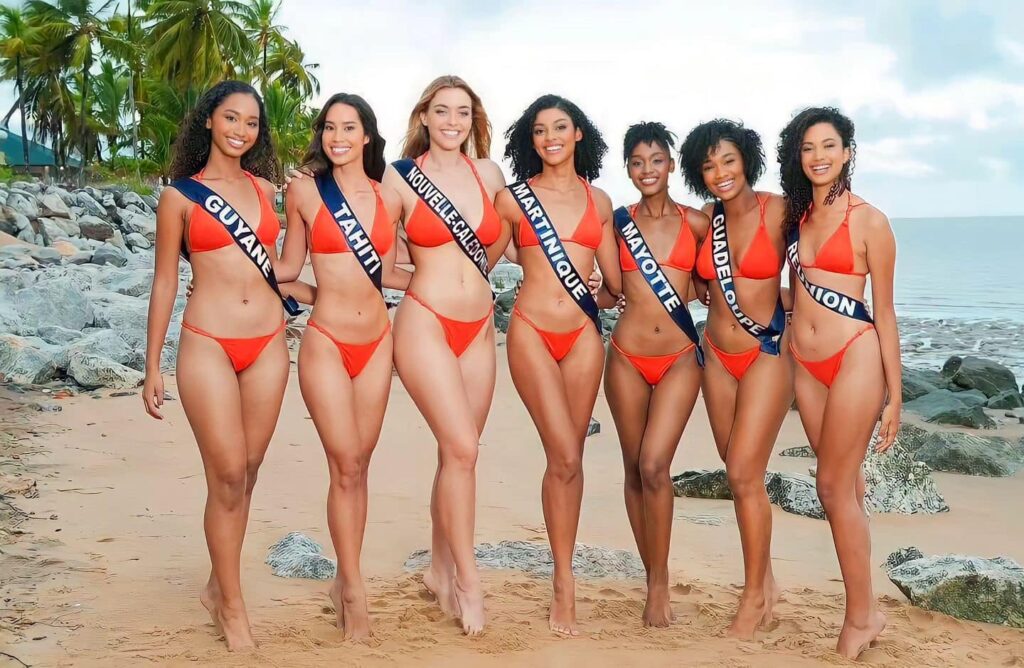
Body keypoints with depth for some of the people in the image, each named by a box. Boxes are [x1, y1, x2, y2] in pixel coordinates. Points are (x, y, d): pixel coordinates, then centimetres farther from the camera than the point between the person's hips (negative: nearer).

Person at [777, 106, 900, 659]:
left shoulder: (868, 221, -7)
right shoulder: (796, 213, 9)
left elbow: (884, 312, -5)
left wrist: (894, 396, -4)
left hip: (854, 356, -6)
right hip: (805, 363, 6)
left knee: (833, 485, -4)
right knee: (844, 481, 12)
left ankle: (859, 616, 11)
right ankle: (866, 610, 23)